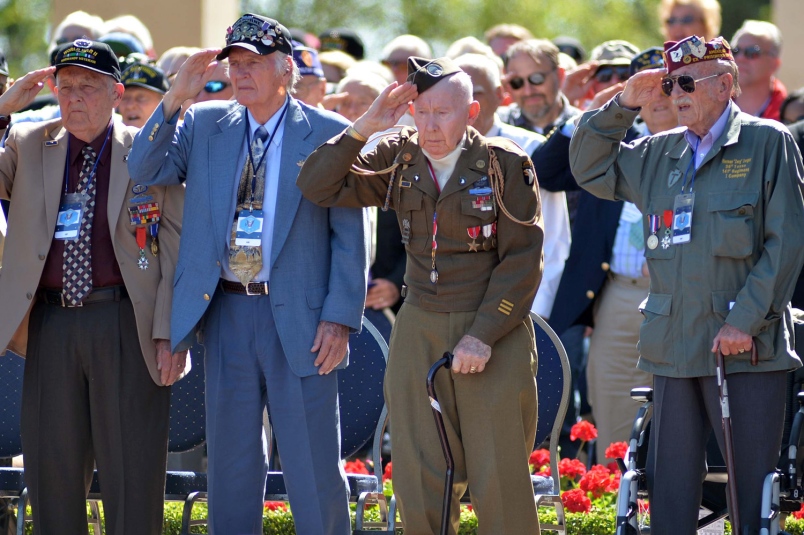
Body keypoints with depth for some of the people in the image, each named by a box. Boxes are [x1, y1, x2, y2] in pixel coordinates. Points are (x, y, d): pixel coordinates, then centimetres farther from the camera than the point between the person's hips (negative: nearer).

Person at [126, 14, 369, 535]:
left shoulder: (328, 134, -2)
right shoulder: (205, 124, 8)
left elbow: (350, 234, -4)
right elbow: (144, 171, -1)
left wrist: (340, 318, -11)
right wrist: (176, 97, -11)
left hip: (298, 316, -4)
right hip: (226, 312, 4)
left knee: (314, 463, 1)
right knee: (231, 458, 11)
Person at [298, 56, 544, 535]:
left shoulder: (505, 164, -6)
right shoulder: (399, 160, 5)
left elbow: (522, 259, -8)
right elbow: (319, 187, 1)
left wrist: (482, 336, -14)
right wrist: (365, 127, -10)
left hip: (494, 334, -4)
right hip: (419, 331, 4)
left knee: (500, 482, -4)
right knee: (419, 481, 2)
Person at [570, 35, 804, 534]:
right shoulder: (661, 153, 15)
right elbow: (590, 168, 24)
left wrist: (747, 320, -14)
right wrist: (623, 106, 10)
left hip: (746, 348, -5)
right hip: (675, 346, 5)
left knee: (752, 490, -3)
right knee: (669, 487, 6)